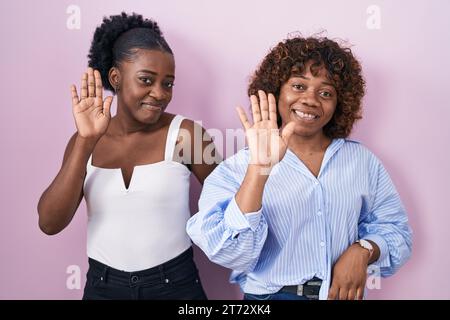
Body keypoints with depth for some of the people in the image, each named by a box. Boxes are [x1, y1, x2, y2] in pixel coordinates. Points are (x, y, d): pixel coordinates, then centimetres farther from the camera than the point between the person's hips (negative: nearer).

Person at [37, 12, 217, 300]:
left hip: (175, 284, -2)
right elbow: (50, 224, -11)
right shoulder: (85, 141, -1)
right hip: (102, 285, 3)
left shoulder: (186, 133, -10)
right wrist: (86, 141, -18)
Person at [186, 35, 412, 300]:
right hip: (269, 296, -3)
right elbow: (229, 255, -24)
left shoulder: (363, 161, -1)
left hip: (346, 293, 3)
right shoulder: (237, 169, -13)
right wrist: (260, 169, -33)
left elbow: (395, 230, 3)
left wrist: (362, 250, -17)